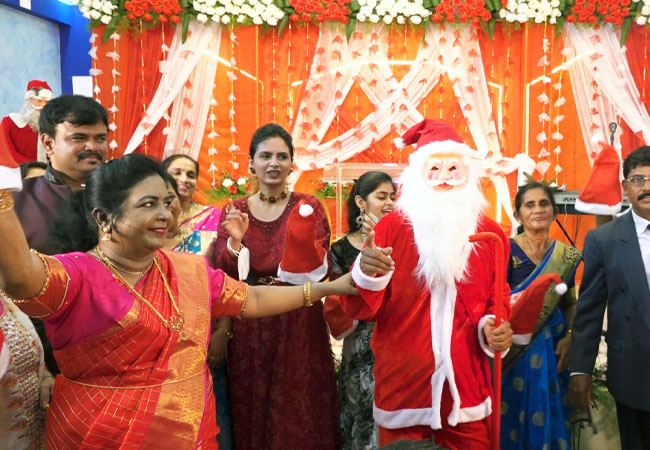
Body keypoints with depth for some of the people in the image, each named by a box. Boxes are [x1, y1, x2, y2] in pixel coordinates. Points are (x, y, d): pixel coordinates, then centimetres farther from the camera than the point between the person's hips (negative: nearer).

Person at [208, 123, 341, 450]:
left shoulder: (308, 207, -1)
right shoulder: (234, 211, 3)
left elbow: (322, 271, -8)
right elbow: (219, 275, -4)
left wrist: (306, 246, -28)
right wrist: (235, 241, -22)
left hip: (299, 327, -1)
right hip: (249, 329, 2)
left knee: (299, 413, 7)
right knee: (252, 416, 11)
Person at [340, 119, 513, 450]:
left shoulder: (490, 234, 3)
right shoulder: (391, 227, -5)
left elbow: (496, 299, 15)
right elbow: (361, 310, -7)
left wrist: (494, 328, -7)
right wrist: (366, 275, -28)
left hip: (466, 390, 2)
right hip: (402, 388, -2)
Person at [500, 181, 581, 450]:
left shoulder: (566, 255, 4)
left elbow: (570, 303, 12)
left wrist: (569, 338, -2)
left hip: (552, 351, 4)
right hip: (514, 351, -4)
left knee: (550, 419, 12)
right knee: (512, 420, 7)